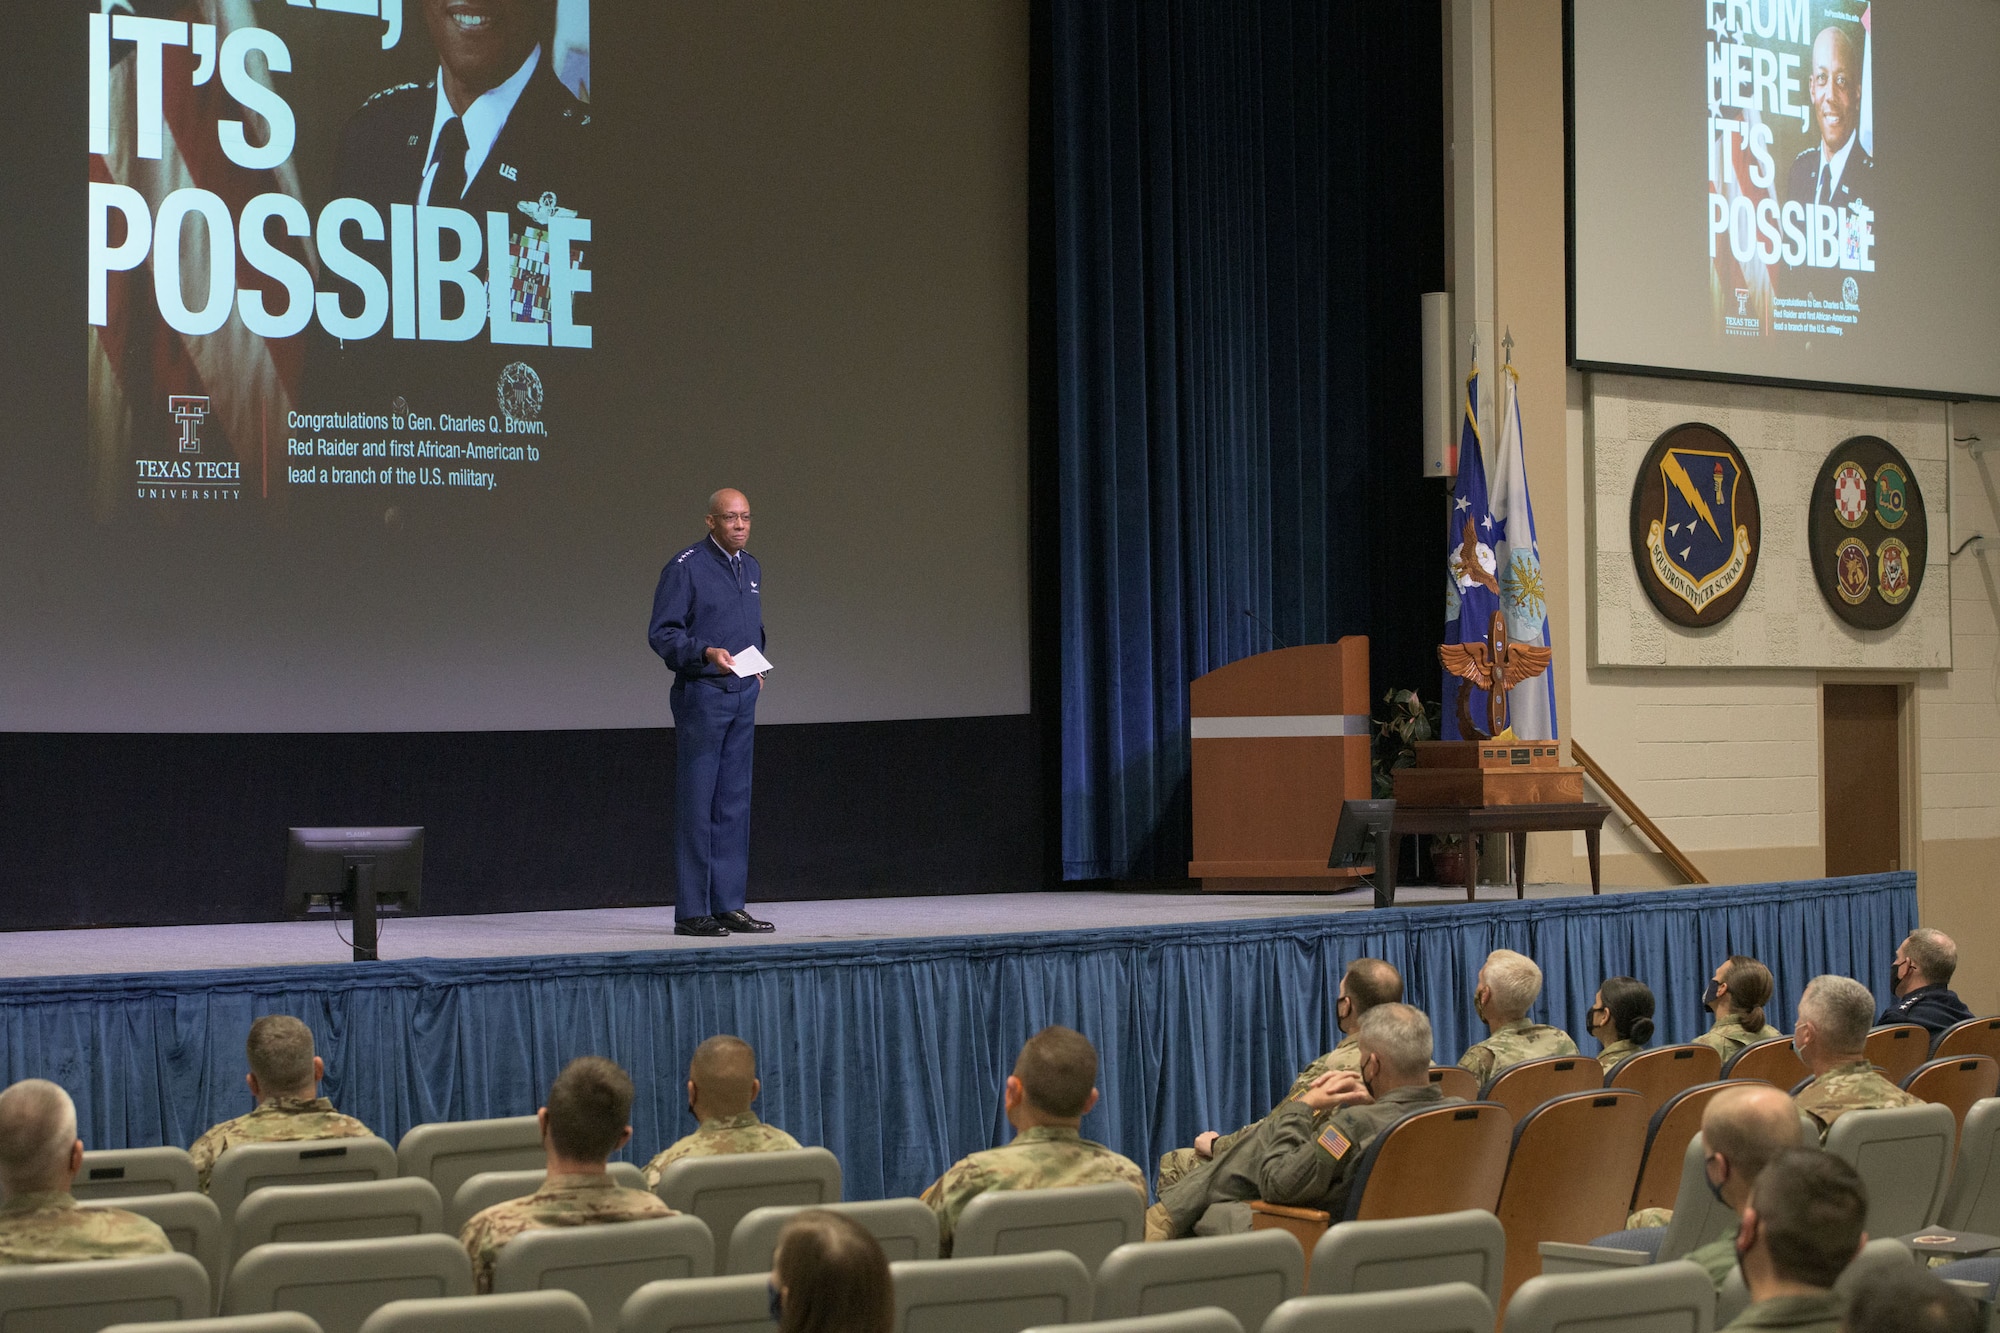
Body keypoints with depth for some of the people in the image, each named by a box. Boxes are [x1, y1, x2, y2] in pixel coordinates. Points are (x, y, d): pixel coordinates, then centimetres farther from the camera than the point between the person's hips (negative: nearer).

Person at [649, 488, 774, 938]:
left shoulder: (752, 568, 15)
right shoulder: (685, 568, -9)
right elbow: (662, 633, -13)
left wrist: (758, 665, 14)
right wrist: (707, 653, -26)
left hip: (743, 698, 7)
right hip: (701, 695, -7)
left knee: (734, 803, 8)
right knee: (696, 804, -5)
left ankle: (728, 904, 13)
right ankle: (691, 911, -3)